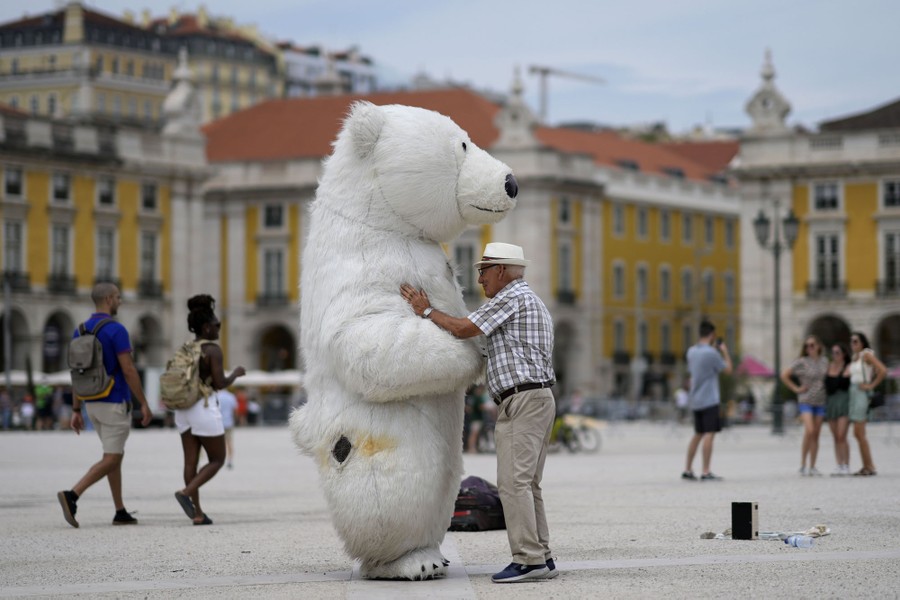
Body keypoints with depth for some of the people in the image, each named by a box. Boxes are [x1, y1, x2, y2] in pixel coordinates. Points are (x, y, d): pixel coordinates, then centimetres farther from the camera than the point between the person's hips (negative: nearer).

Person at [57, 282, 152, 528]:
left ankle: (121, 512, 16)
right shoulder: (116, 330, -17)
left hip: (93, 403, 8)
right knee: (111, 460, -6)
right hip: (116, 403, -8)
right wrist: (144, 404, -12)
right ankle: (72, 495, -23)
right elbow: (128, 370, -19)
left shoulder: (80, 331, 7)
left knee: (115, 455, 17)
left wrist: (76, 411, 10)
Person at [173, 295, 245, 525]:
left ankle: (197, 512, 3)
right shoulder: (213, 350, -11)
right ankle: (186, 493, -15)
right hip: (205, 408, -7)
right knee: (217, 460, 4)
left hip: (183, 409, 7)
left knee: (191, 461, 5)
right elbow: (220, 383, -14)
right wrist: (236, 373, 3)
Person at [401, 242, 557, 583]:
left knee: (513, 481, -13)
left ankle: (529, 559, -17)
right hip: (538, 398, 10)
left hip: (522, 400, -10)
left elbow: (463, 329, -11)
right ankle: (540, 558, 6)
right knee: (526, 485, 9)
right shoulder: (534, 303, 25)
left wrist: (426, 311, 1)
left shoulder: (511, 297, -8)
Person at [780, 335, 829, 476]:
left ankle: (812, 467, 9)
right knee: (809, 431, -19)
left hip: (820, 401, 5)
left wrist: (827, 388, 10)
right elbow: (784, 375, -5)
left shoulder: (824, 361, 8)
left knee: (816, 435, 5)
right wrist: (796, 389, -6)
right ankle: (802, 465, -10)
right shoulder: (801, 362, -5)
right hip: (806, 401, -4)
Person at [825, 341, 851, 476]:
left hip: (844, 401, -5)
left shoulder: (848, 367, -3)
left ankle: (846, 467, -7)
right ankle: (839, 466, 8)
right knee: (836, 438, 5)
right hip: (830, 402, 5)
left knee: (841, 436, -12)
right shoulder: (829, 366, 10)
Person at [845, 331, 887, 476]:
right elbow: (847, 374, 22)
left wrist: (872, 385, -13)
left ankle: (870, 466, -9)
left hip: (862, 394, -9)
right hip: (853, 394, 9)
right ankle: (867, 466, 10)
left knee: (859, 433, -11)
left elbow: (883, 371, -19)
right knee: (858, 434, 8)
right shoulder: (854, 357, 17)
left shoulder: (867, 354, -9)